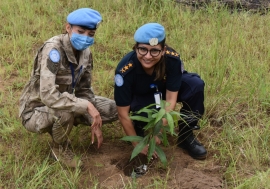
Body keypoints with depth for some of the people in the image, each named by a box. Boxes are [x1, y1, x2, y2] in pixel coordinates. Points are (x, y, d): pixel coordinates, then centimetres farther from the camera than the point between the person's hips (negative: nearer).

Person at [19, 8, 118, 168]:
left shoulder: (85, 52, -6)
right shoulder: (53, 49, -30)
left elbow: (85, 89, 3)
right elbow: (48, 95, -39)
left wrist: (95, 122, -7)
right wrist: (87, 106, -33)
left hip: (64, 102, 7)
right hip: (36, 111, -7)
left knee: (112, 109, -2)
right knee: (65, 111, -39)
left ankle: (61, 128, 12)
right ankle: (60, 148, -4)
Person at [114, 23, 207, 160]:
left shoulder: (173, 59, -32)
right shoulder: (125, 70, -36)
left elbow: (171, 99, -24)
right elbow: (123, 114, -27)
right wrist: (138, 144, -21)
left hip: (164, 88, 3)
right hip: (140, 95, -2)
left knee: (195, 85, -25)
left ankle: (186, 137, -9)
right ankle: (140, 130, 1)